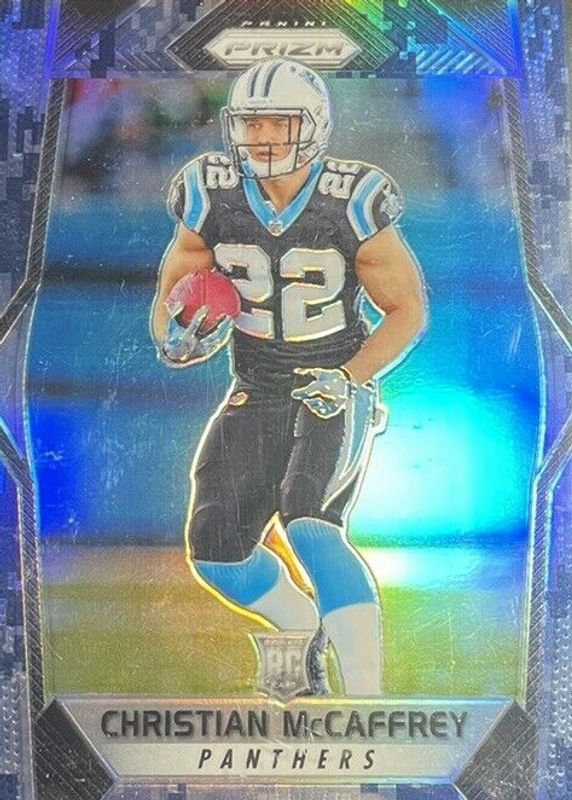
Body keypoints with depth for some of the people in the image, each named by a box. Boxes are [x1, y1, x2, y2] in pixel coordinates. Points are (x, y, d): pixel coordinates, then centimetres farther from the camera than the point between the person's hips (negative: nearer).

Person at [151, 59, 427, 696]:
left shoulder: (351, 203, -13)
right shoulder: (213, 198, -6)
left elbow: (408, 310, -5)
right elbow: (171, 287, 7)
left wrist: (348, 377, -18)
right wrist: (176, 336, -16)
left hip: (335, 392, -4)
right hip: (257, 394, 4)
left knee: (306, 520, -27)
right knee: (215, 551, 2)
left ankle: (365, 688, -16)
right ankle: (307, 630, 30)